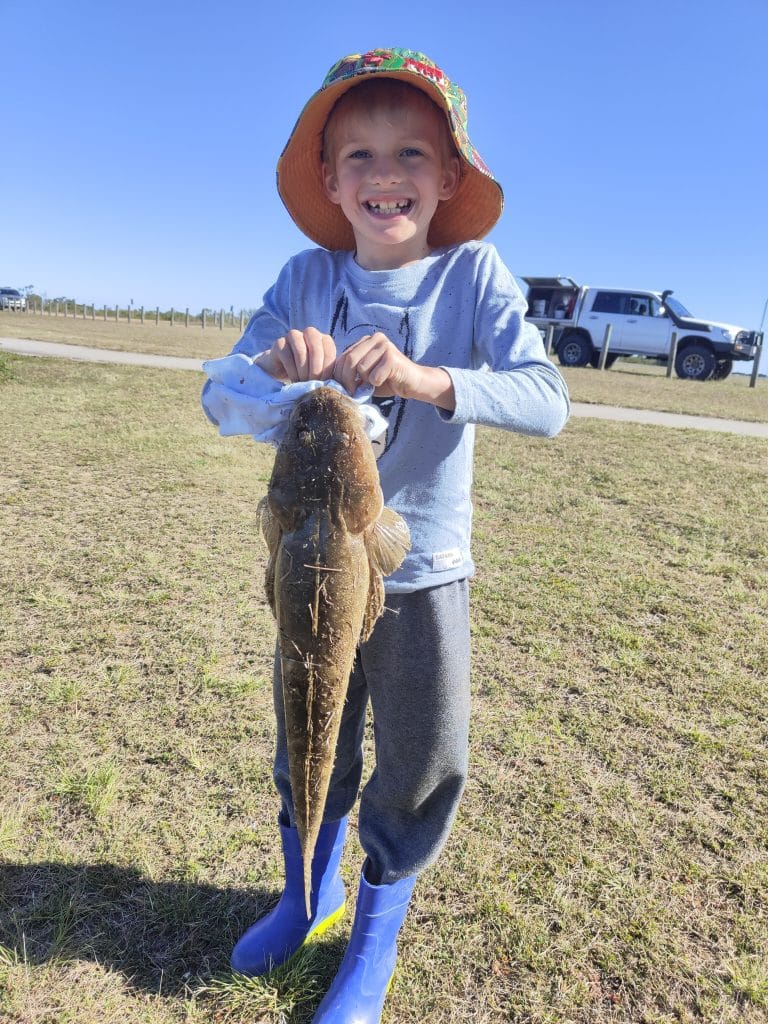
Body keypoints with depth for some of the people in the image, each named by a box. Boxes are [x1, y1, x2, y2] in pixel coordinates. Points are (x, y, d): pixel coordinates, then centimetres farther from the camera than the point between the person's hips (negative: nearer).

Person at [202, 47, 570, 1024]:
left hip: (422, 578, -1)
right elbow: (219, 399, -8)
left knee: (421, 771, 14)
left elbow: (546, 400, -22)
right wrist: (273, 362, -30)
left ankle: (376, 929, 44)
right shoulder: (307, 277, -4)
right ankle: (310, 895, 51)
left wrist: (424, 377, -38)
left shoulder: (473, 273, -10)